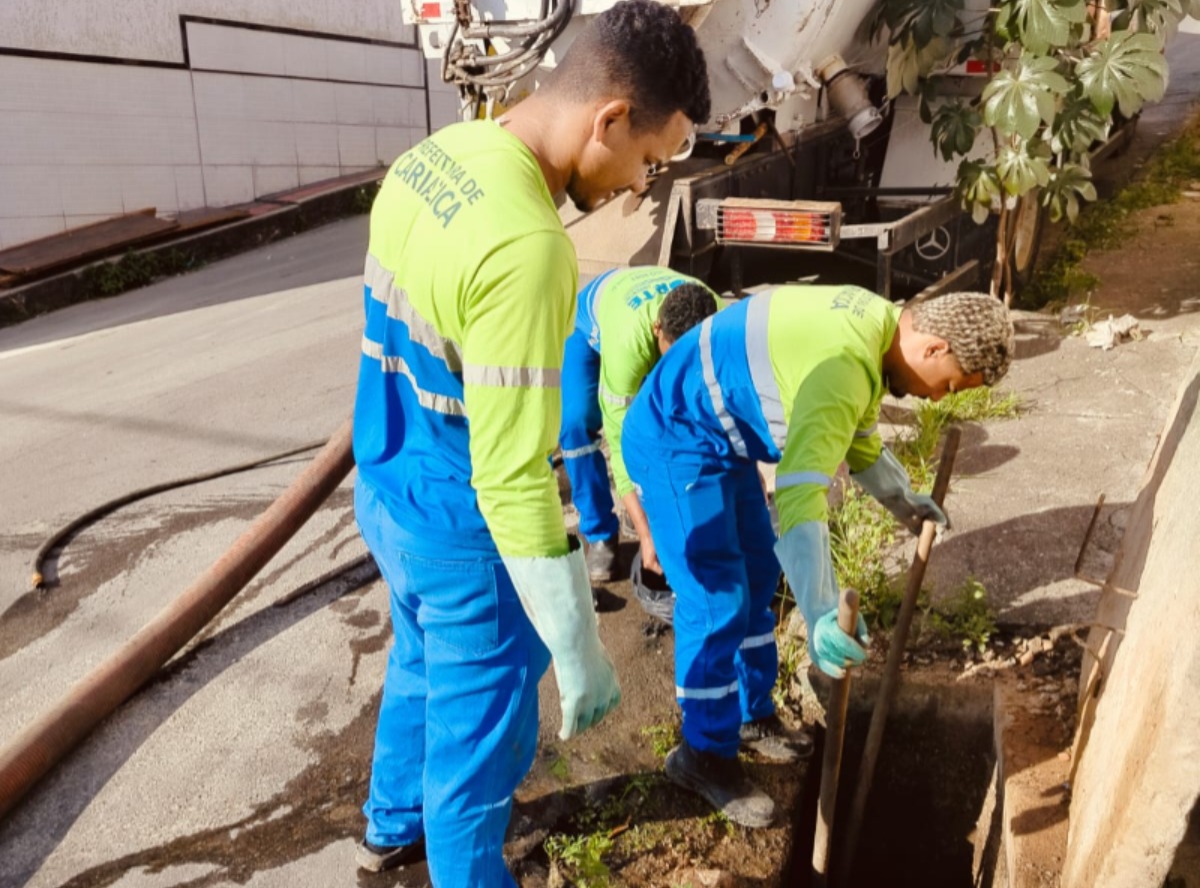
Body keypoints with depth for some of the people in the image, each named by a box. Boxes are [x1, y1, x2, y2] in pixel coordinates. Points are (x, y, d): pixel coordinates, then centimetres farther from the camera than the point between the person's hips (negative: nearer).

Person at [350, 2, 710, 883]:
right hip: (461, 531, -9)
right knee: (482, 728, 15)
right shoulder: (526, 246, -31)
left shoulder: (430, 157, -2)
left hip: (388, 494, 9)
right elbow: (514, 482, -30)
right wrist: (581, 653, -20)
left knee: (422, 668, 30)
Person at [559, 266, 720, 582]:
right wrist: (646, 534, -44)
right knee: (576, 422, -24)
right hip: (591, 327, -3)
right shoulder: (629, 340, -46)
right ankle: (600, 534, -8)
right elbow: (622, 437, -43)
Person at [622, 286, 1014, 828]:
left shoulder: (878, 325, 2)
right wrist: (820, 614, -49)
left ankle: (751, 715, 34)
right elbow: (800, 491, -42)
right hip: (676, 441, -11)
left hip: (719, 438, 11)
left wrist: (902, 501, 22)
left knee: (758, 575, 17)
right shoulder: (845, 365, -31)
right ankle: (705, 755, 12)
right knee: (718, 603, -7)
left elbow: (857, 434, 18)